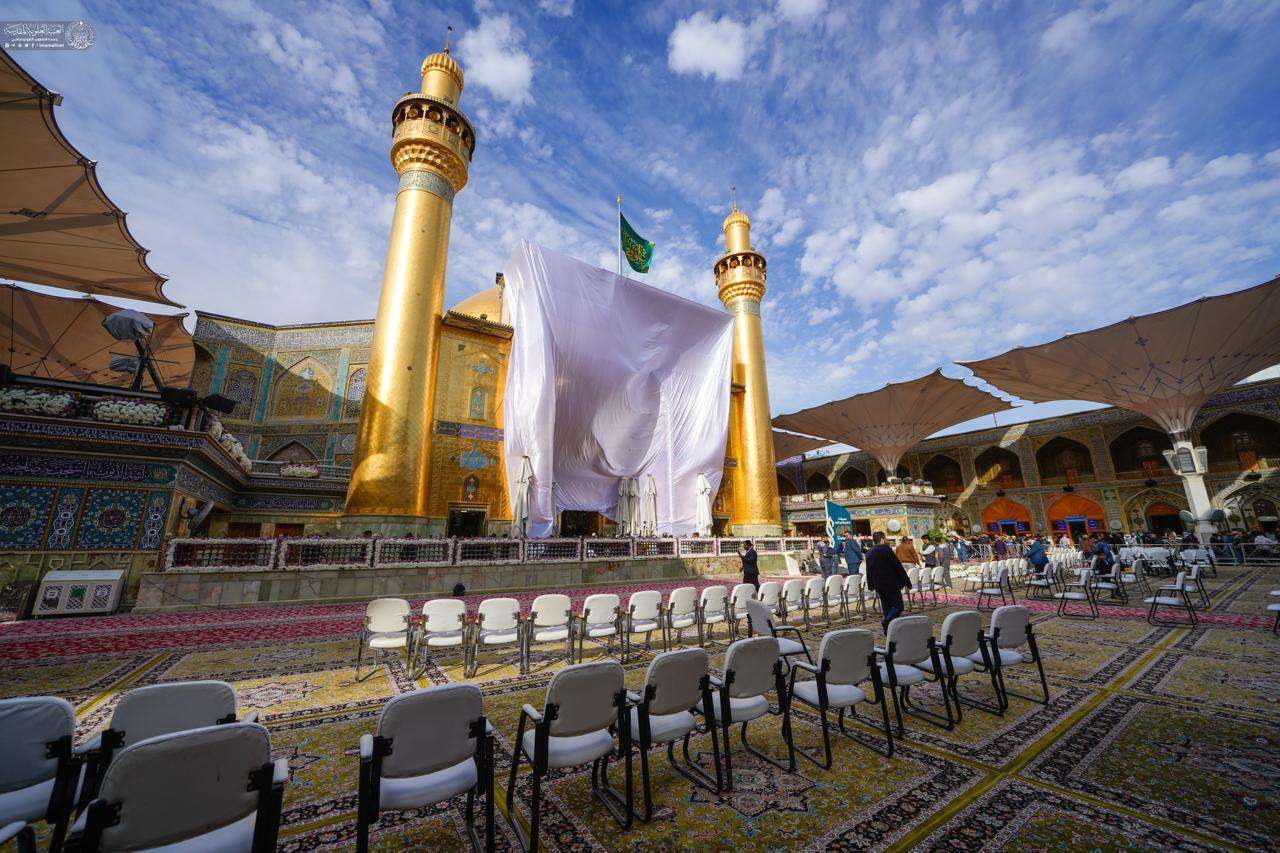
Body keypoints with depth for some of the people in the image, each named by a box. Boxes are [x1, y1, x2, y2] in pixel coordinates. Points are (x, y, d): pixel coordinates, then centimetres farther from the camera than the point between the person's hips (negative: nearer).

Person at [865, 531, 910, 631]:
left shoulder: (869, 553, 8)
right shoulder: (886, 550, -13)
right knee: (898, 606, -1)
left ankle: (888, 630, 13)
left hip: (879, 586, 7)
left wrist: (871, 586, 21)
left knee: (886, 607, 14)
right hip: (891, 584, -6)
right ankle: (886, 622, -21)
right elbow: (898, 567, -11)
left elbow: (869, 572, 13)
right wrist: (907, 582, -4)